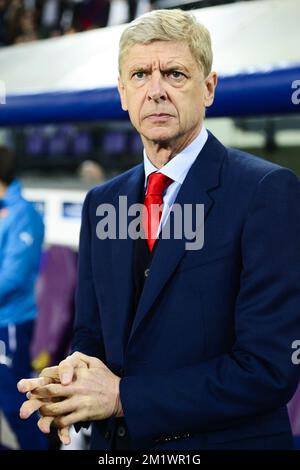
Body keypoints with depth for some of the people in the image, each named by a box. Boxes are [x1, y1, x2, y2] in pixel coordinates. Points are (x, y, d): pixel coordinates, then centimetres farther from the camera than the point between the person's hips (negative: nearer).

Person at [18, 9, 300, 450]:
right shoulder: (102, 202, 5)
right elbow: (91, 333, 10)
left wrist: (124, 397, -19)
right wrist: (75, 371, -13)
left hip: (226, 439, -5)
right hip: (115, 444, 5)